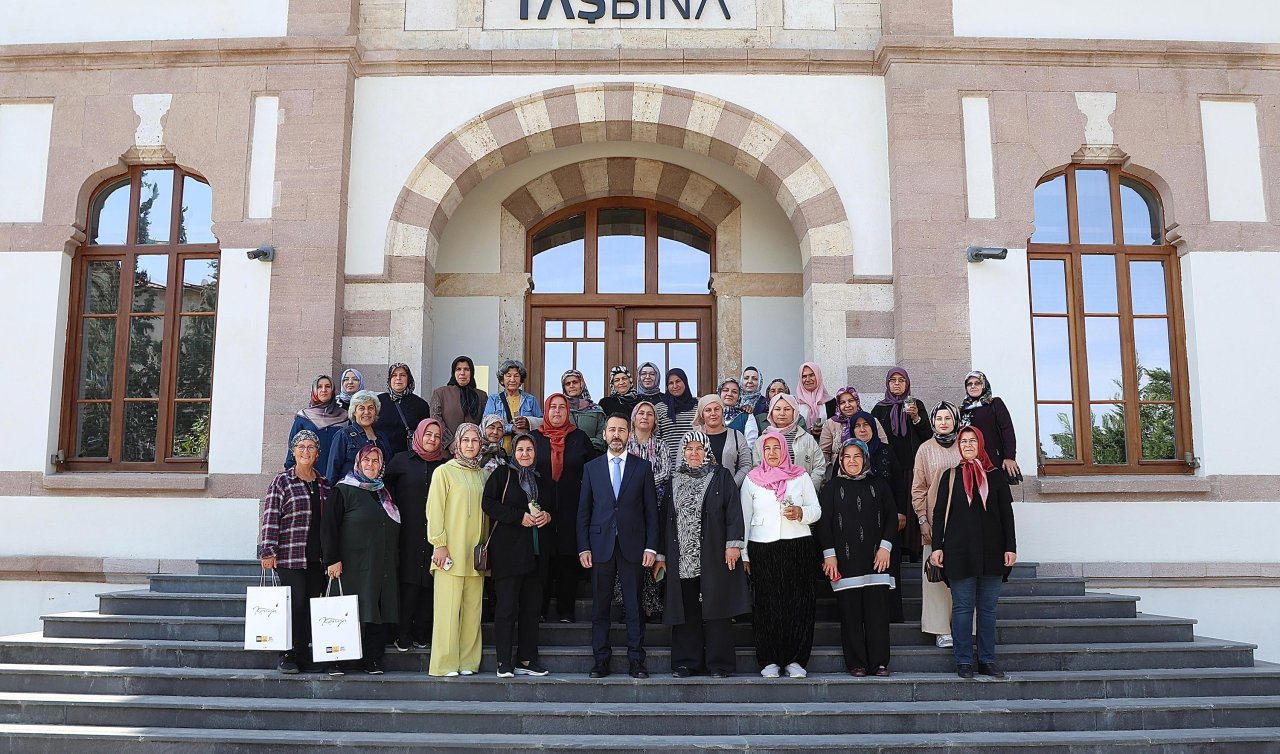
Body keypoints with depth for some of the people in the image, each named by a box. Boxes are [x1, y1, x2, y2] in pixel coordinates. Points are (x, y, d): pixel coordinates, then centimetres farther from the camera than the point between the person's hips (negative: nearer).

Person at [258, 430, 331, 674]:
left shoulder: (324, 484, 14)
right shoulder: (282, 481, 0)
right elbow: (270, 517, -6)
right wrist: (268, 551, -13)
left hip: (318, 558, 5)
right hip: (290, 556, -5)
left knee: (313, 606, 5)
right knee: (295, 605, -6)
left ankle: (306, 656, 13)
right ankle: (289, 657, 6)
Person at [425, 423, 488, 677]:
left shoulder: (482, 475, 15)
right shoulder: (444, 472, 1)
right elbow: (434, 510, -4)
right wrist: (439, 544, -10)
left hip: (475, 553, 5)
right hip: (451, 551, -5)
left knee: (472, 608, 4)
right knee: (448, 608, -5)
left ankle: (468, 661, 11)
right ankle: (445, 663, 1)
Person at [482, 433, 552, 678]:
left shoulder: (539, 479, 19)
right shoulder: (502, 474, 2)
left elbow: (549, 507, 27)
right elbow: (488, 504, -7)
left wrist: (547, 516, 4)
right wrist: (519, 516, -13)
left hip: (535, 550, 6)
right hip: (508, 549, -6)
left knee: (532, 606, 5)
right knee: (507, 605, -6)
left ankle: (527, 660, 11)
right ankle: (504, 662, -1)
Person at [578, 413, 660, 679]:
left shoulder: (643, 467, 6)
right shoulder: (591, 467, 9)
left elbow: (651, 510, 4)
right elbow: (583, 511, 7)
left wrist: (651, 546, -3)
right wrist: (583, 547, 0)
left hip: (633, 545, -1)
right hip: (600, 545, 1)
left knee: (634, 605, 2)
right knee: (600, 605, 5)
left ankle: (636, 660, 10)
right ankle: (601, 659, 13)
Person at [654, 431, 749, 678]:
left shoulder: (721, 476, 4)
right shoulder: (675, 481, 15)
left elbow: (733, 510, -3)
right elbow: (666, 519, 15)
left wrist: (733, 544, -12)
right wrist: (661, 555, 12)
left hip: (714, 556, -3)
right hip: (682, 558, 3)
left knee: (716, 611, -2)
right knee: (686, 612, 4)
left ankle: (719, 664, 5)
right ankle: (686, 662, 11)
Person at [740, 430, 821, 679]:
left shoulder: (801, 476, 10)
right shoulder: (752, 479, 10)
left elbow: (816, 510, 9)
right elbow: (744, 517, 10)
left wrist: (801, 513, -13)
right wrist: (744, 554, 5)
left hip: (798, 546, 0)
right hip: (762, 548, 0)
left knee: (799, 603, -3)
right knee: (767, 604, -2)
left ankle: (795, 660, 4)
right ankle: (770, 661, 6)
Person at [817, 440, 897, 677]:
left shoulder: (878, 485, 10)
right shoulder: (832, 488, 7)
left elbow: (891, 516, 9)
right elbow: (822, 522, 4)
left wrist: (885, 546, -2)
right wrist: (829, 554, -4)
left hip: (876, 559, 1)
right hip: (845, 560, -1)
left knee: (878, 611, -3)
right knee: (850, 613, 0)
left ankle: (879, 663, 4)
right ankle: (856, 663, 7)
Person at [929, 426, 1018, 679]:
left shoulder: (995, 477, 9)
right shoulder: (950, 476, 7)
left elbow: (1007, 514, 8)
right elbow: (939, 513, 4)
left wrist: (1010, 547, 0)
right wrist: (937, 547, -3)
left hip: (991, 551, 1)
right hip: (959, 551, -1)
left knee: (988, 607, 5)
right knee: (962, 607, 0)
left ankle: (987, 660, 13)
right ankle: (964, 661, 6)